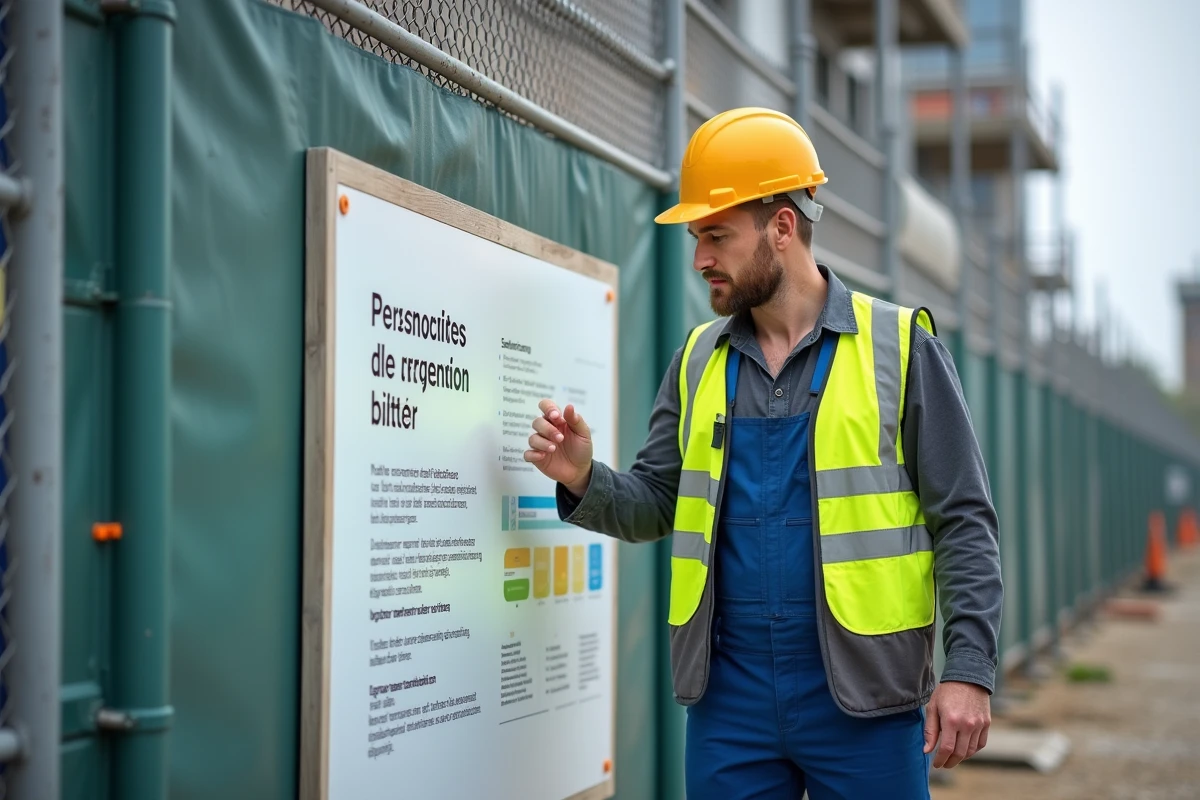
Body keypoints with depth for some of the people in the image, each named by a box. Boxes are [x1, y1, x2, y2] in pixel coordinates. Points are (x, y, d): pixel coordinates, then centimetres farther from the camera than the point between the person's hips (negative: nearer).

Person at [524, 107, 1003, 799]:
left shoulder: (899, 346, -2)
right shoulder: (698, 361, 10)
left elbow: (964, 521, -4)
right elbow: (658, 504, 12)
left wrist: (968, 670, -11)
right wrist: (586, 481, -9)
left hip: (864, 695, -3)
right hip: (729, 696, 4)